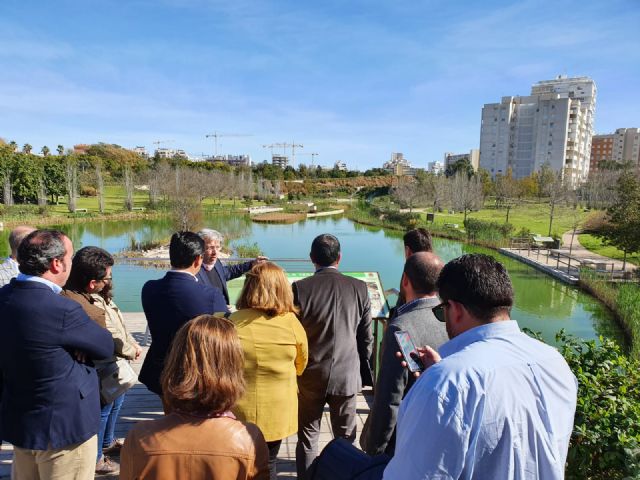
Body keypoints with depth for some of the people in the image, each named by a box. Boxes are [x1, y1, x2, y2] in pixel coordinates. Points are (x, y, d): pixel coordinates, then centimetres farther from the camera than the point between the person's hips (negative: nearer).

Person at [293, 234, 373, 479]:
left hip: (310, 376, -1)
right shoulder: (359, 288, -9)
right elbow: (366, 338, -1)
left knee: (307, 435, 17)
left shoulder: (300, 288, -15)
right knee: (345, 437, 19)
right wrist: (363, 371, 14)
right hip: (347, 374, 1)